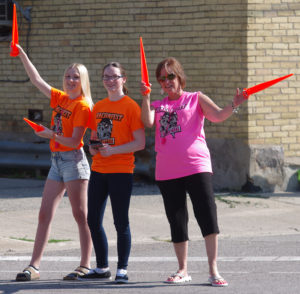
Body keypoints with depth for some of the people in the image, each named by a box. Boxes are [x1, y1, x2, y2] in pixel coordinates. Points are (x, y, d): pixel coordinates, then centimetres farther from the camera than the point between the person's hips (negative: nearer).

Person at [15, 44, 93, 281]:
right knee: (45, 214, 5)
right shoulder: (60, 99, 12)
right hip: (56, 161, 8)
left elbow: (74, 141, -15)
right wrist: (22, 55, 14)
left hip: (73, 160, -8)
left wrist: (51, 135, -22)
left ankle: (85, 266, 1)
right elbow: (37, 80, 17)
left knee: (81, 215, -3)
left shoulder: (82, 106, -9)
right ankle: (34, 266, 6)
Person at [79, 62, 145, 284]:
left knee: (121, 221, -3)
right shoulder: (98, 107, 13)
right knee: (94, 221, 9)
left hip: (121, 171, -7)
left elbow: (140, 143, -11)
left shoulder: (130, 106, -6)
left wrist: (113, 150, -20)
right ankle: (102, 268, 21)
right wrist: (93, 147, 0)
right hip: (98, 170, 7)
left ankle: (122, 270, 4)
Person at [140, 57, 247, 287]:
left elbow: (217, 116, -8)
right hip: (167, 171, 3)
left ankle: (214, 270, -11)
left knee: (208, 216, -13)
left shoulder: (196, 99, 7)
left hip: (196, 166, -3)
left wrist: (233, 106, -26)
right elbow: (148, 122, -5)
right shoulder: (157, 106, 14)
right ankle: (183, 270, 20)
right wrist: (145, 98, -15)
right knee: (177, 222, 8)